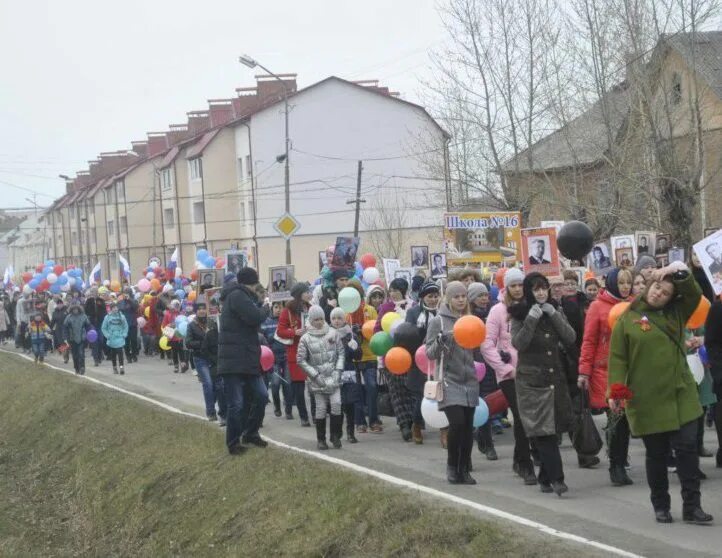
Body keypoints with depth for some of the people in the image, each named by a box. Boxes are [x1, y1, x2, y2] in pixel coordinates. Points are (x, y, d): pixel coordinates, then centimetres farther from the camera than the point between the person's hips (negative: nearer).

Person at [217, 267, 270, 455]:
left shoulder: (239, 296, 20)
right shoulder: (237, 295, -13)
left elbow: (251, 322, 20)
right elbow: (255, 317, -22)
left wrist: (260, 307, 4)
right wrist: (265, 309, -3)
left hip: (247, 358, 10)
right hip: (234, 360, -10)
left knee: (260, 395, 12)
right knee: (236, 403, -5)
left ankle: (250, 433, 24)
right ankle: (233, 442, 4)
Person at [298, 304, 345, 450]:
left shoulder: (332, 334, 1)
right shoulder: (306, 338, -5)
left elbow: (341, 352, 6)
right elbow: (301, 360, -4)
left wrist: (338, 370, -4)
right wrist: (315, 375, -8)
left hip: (333, 378, 2)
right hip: (317, 381, -2)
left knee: (336, 404, -9)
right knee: (321, 408, 0)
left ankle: (335, 436, 6)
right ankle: (321, 439, 12)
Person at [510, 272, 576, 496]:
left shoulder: (555, 311, 11)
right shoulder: (520, 315, 0)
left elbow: (570, 339, 0)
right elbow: (518, 343, -12)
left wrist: (554, 316, -9)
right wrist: (531, 320, -19)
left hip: (556, 378, 4)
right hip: (531, 381, -4)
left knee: (552, 430, 4)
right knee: (543, 431, -13)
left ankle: (545, 478, 13)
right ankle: (556, 478, -19)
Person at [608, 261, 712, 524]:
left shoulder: (676, 314, 10)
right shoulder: (627, 319, -1)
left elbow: (694, 294, -4)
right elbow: (618, 359, -4)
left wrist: (679, 273, -14)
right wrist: (616, 391, -13)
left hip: (681, 397, 2)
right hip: (647, 401, -2)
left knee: (687, 449, -1)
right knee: (656, 455, 6)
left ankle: (691, 506, 4)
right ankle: (660, 507, 19)